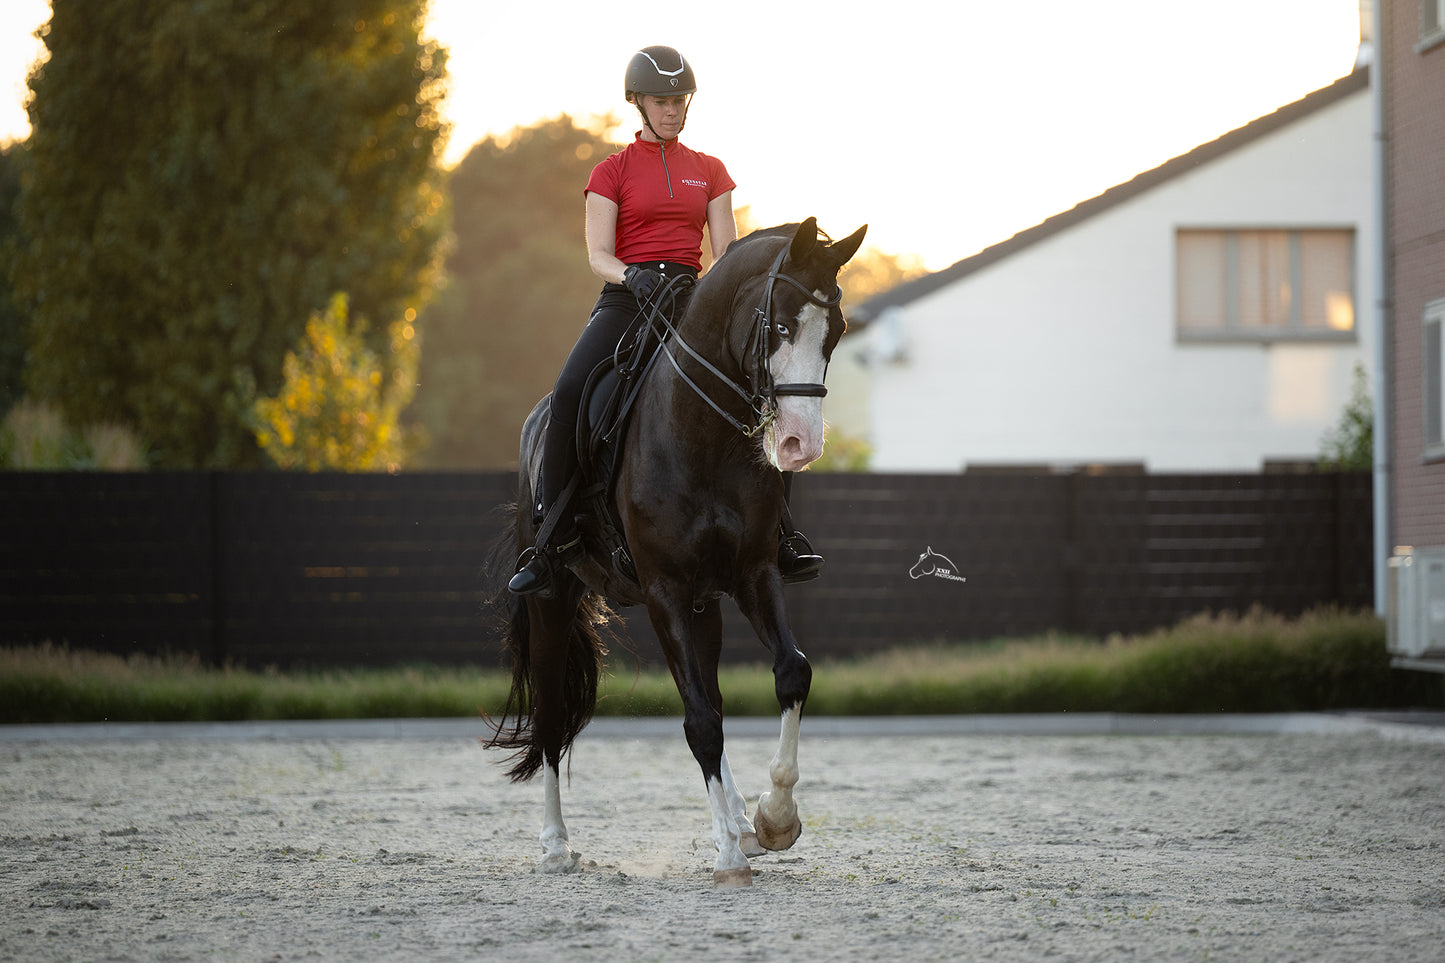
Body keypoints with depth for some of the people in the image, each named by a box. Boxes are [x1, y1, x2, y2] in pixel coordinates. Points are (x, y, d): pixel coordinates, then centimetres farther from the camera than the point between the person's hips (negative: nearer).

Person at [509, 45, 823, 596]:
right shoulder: (612, 172, 8)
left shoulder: (709, 172, 16)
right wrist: (632, 275, -24)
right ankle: (556, 537, -19)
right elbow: (598, 255, -1)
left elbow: (726, 251, 9)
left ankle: (779, 535, -18)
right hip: (627, 297, -2)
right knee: (570, 394, -29)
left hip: (690, 296, 2)